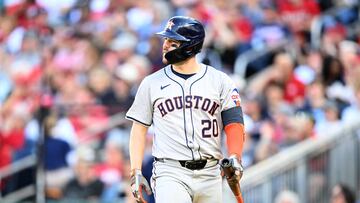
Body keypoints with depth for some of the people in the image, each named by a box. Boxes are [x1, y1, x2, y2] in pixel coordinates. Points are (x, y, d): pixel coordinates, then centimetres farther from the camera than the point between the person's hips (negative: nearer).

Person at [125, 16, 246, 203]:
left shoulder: (220, 81, 6)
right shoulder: (151, 83, 8)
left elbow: (234, 123, 2)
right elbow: (139, 128, 10)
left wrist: (234, 158, -16)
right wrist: (136, 173, 0)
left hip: (209, 174, 1)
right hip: (170, 173, -1)